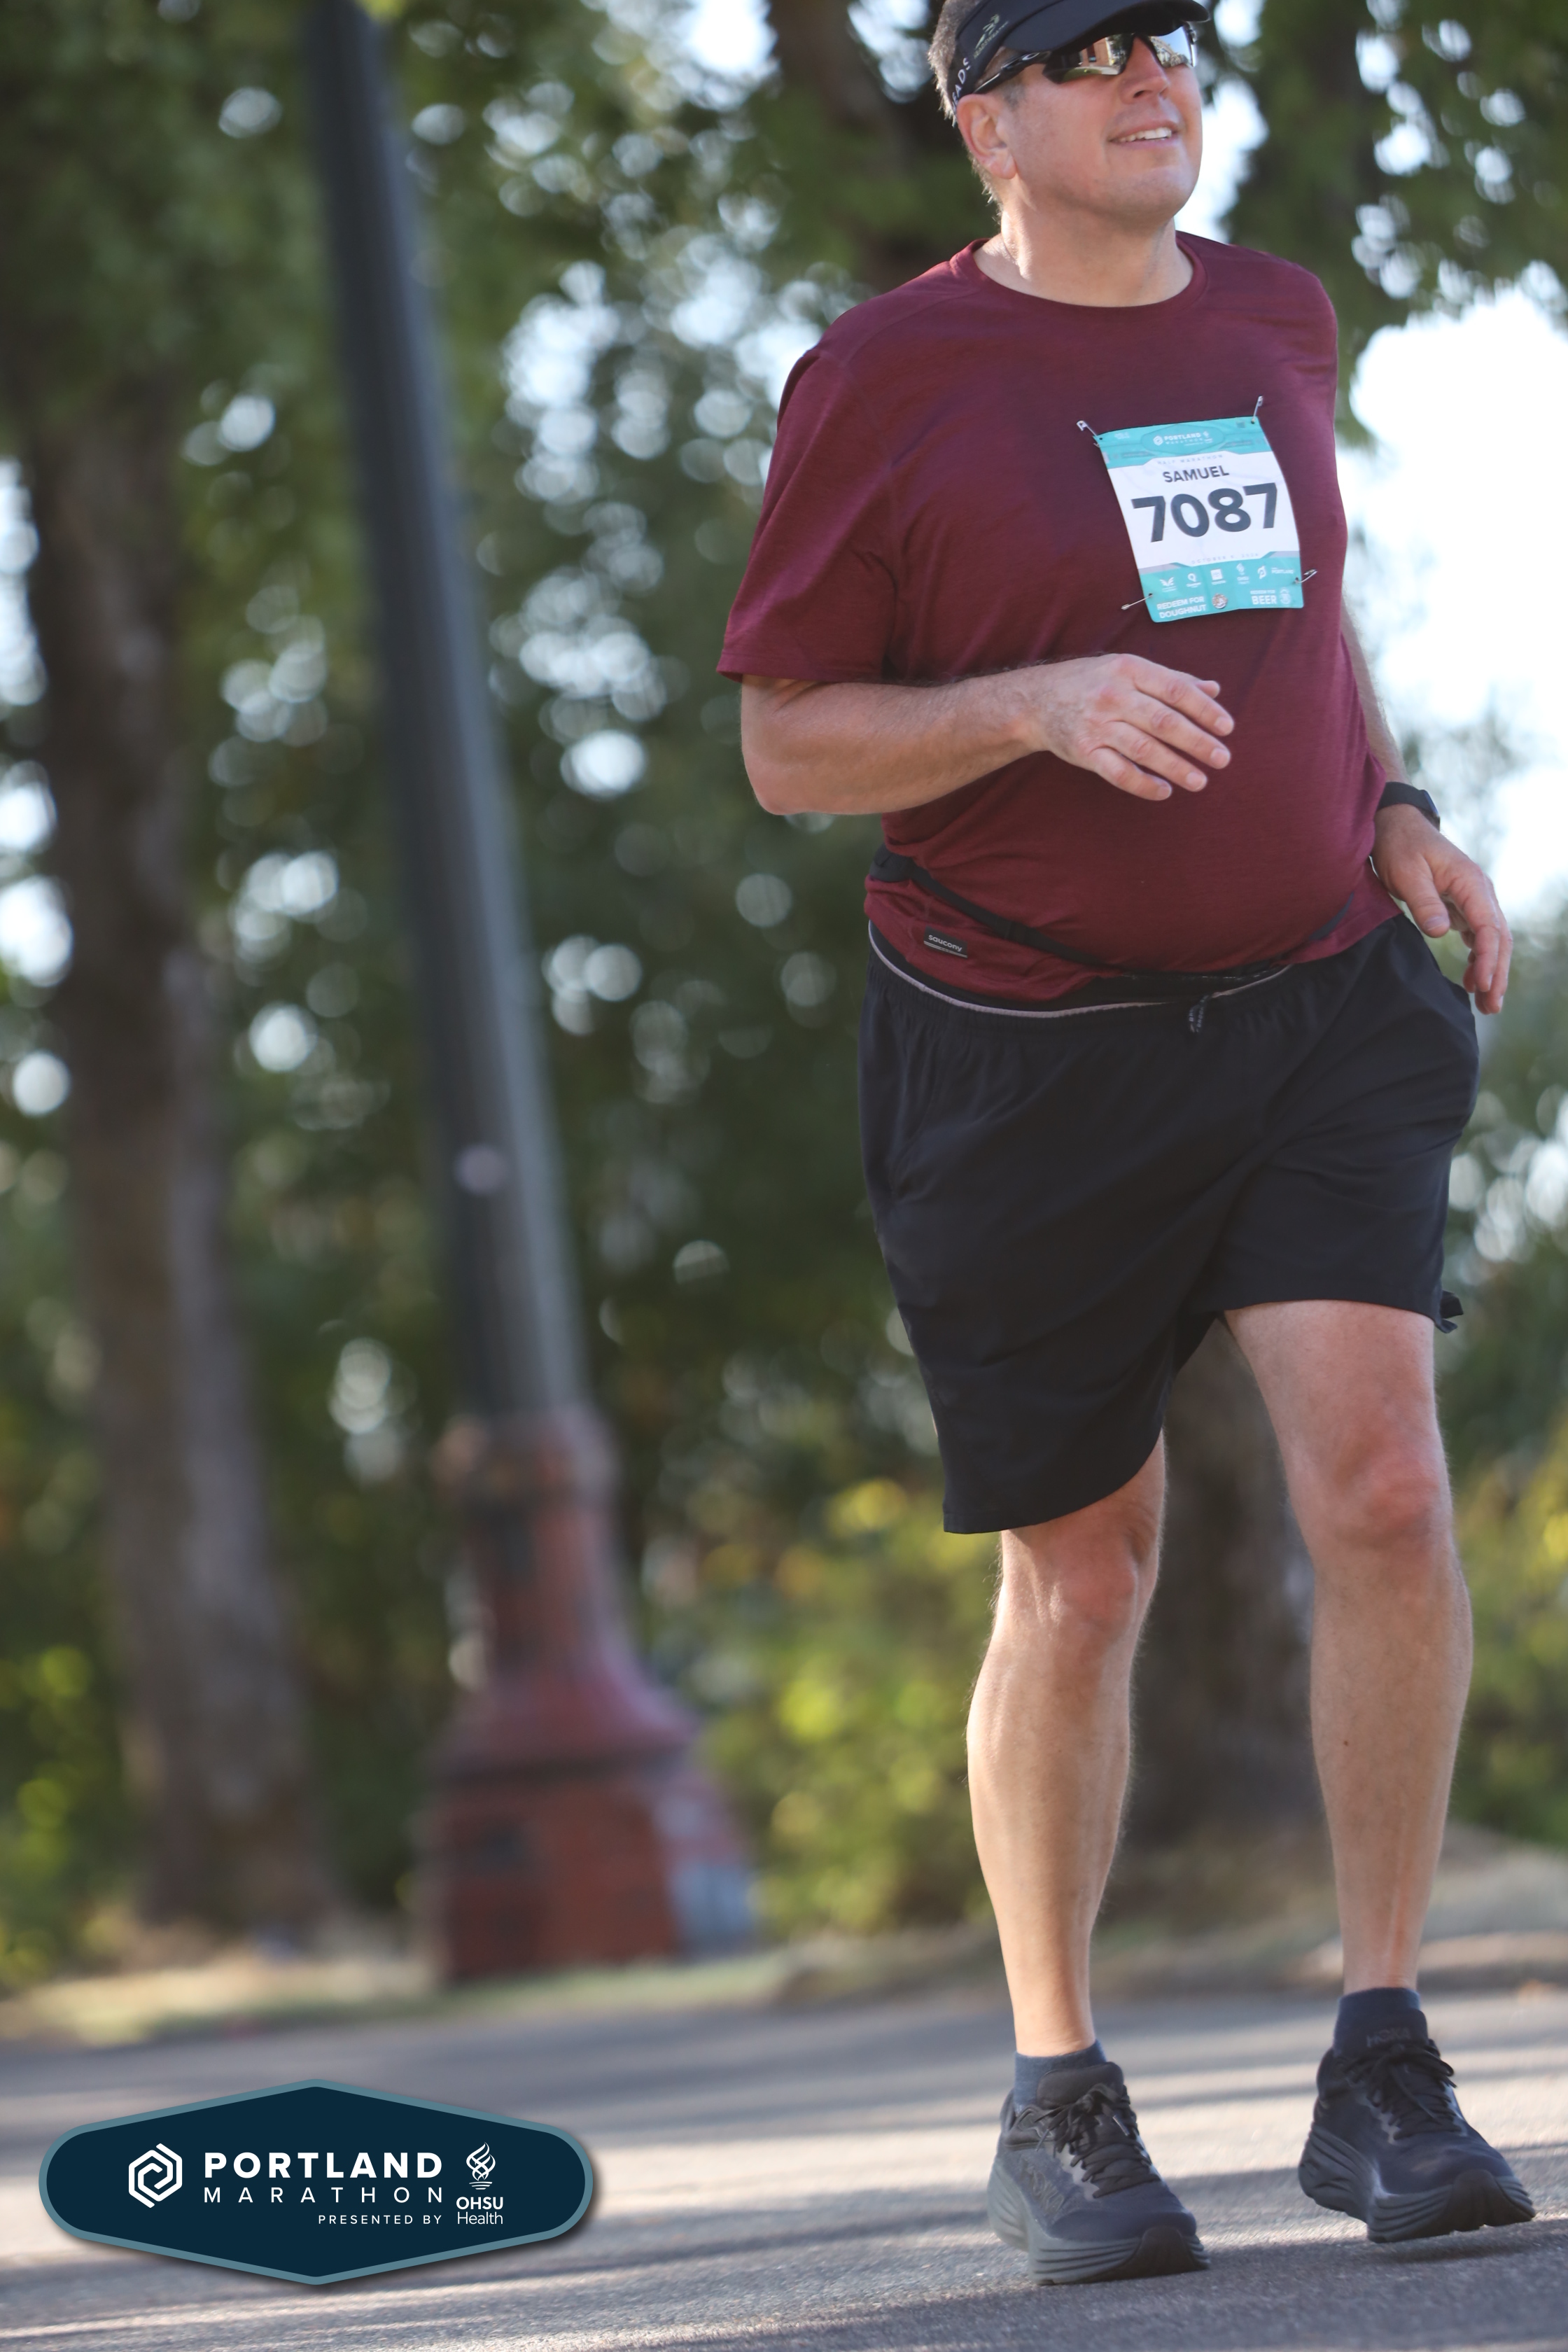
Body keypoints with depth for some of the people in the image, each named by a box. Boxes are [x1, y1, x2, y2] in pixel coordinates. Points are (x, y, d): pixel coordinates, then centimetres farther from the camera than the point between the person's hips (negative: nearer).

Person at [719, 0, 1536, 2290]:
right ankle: (1058, 2103, 20)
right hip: (1028, 1050, -3)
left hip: (1316, 1004, 3)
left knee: (1384, 1487, -14)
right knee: (1082, 1576, 3)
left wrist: (1394, 811, 9)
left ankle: (1385, 2074, -3)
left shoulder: (1273, 322, 9)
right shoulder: (886, 380, -7)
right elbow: (786, 742, -5)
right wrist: (1040, 703, -21)